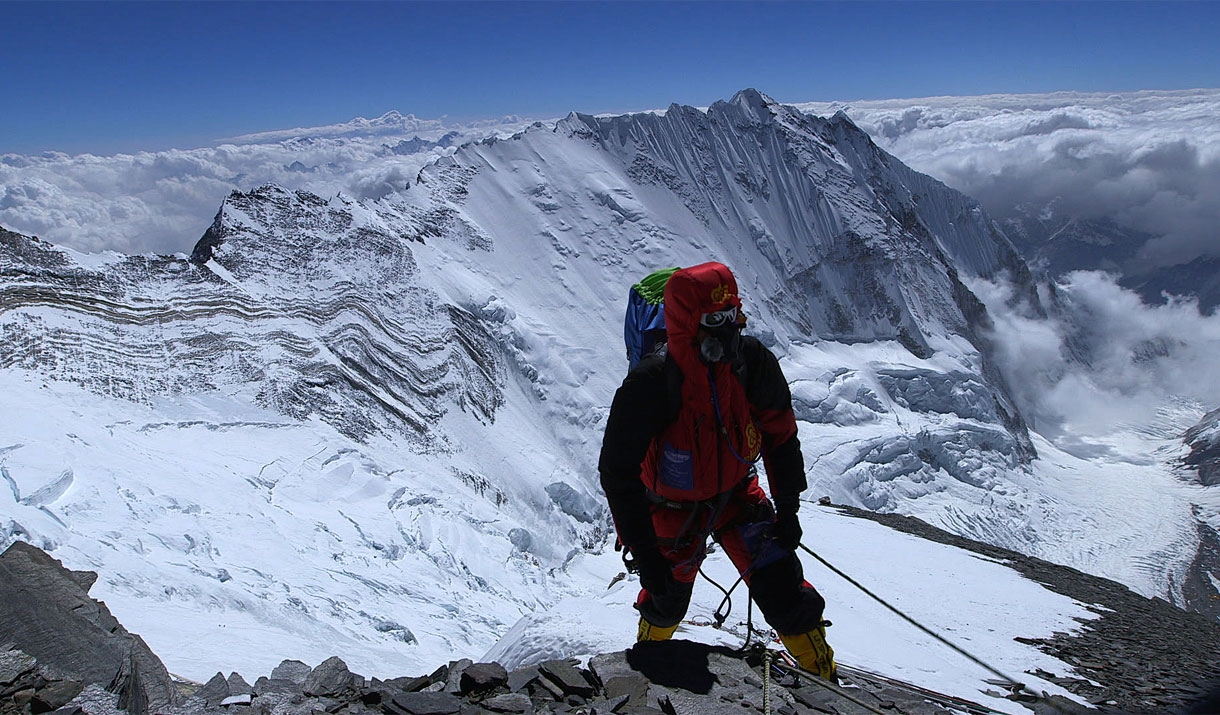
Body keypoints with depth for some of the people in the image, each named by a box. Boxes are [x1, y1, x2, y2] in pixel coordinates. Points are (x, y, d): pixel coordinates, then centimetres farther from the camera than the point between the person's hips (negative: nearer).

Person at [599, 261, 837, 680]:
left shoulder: (754, 363, -22)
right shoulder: (649, 386, -33)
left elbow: (780, 434, -4)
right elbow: (617, 473, -25)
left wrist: (787, 507, -1)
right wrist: (644, 555, -24)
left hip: (736, 492, 2)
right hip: (674, 506, -2)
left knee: (780, 582, -7)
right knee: (669, 594, 17)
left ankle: (821, 674, 16)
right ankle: (651, 648, 52)